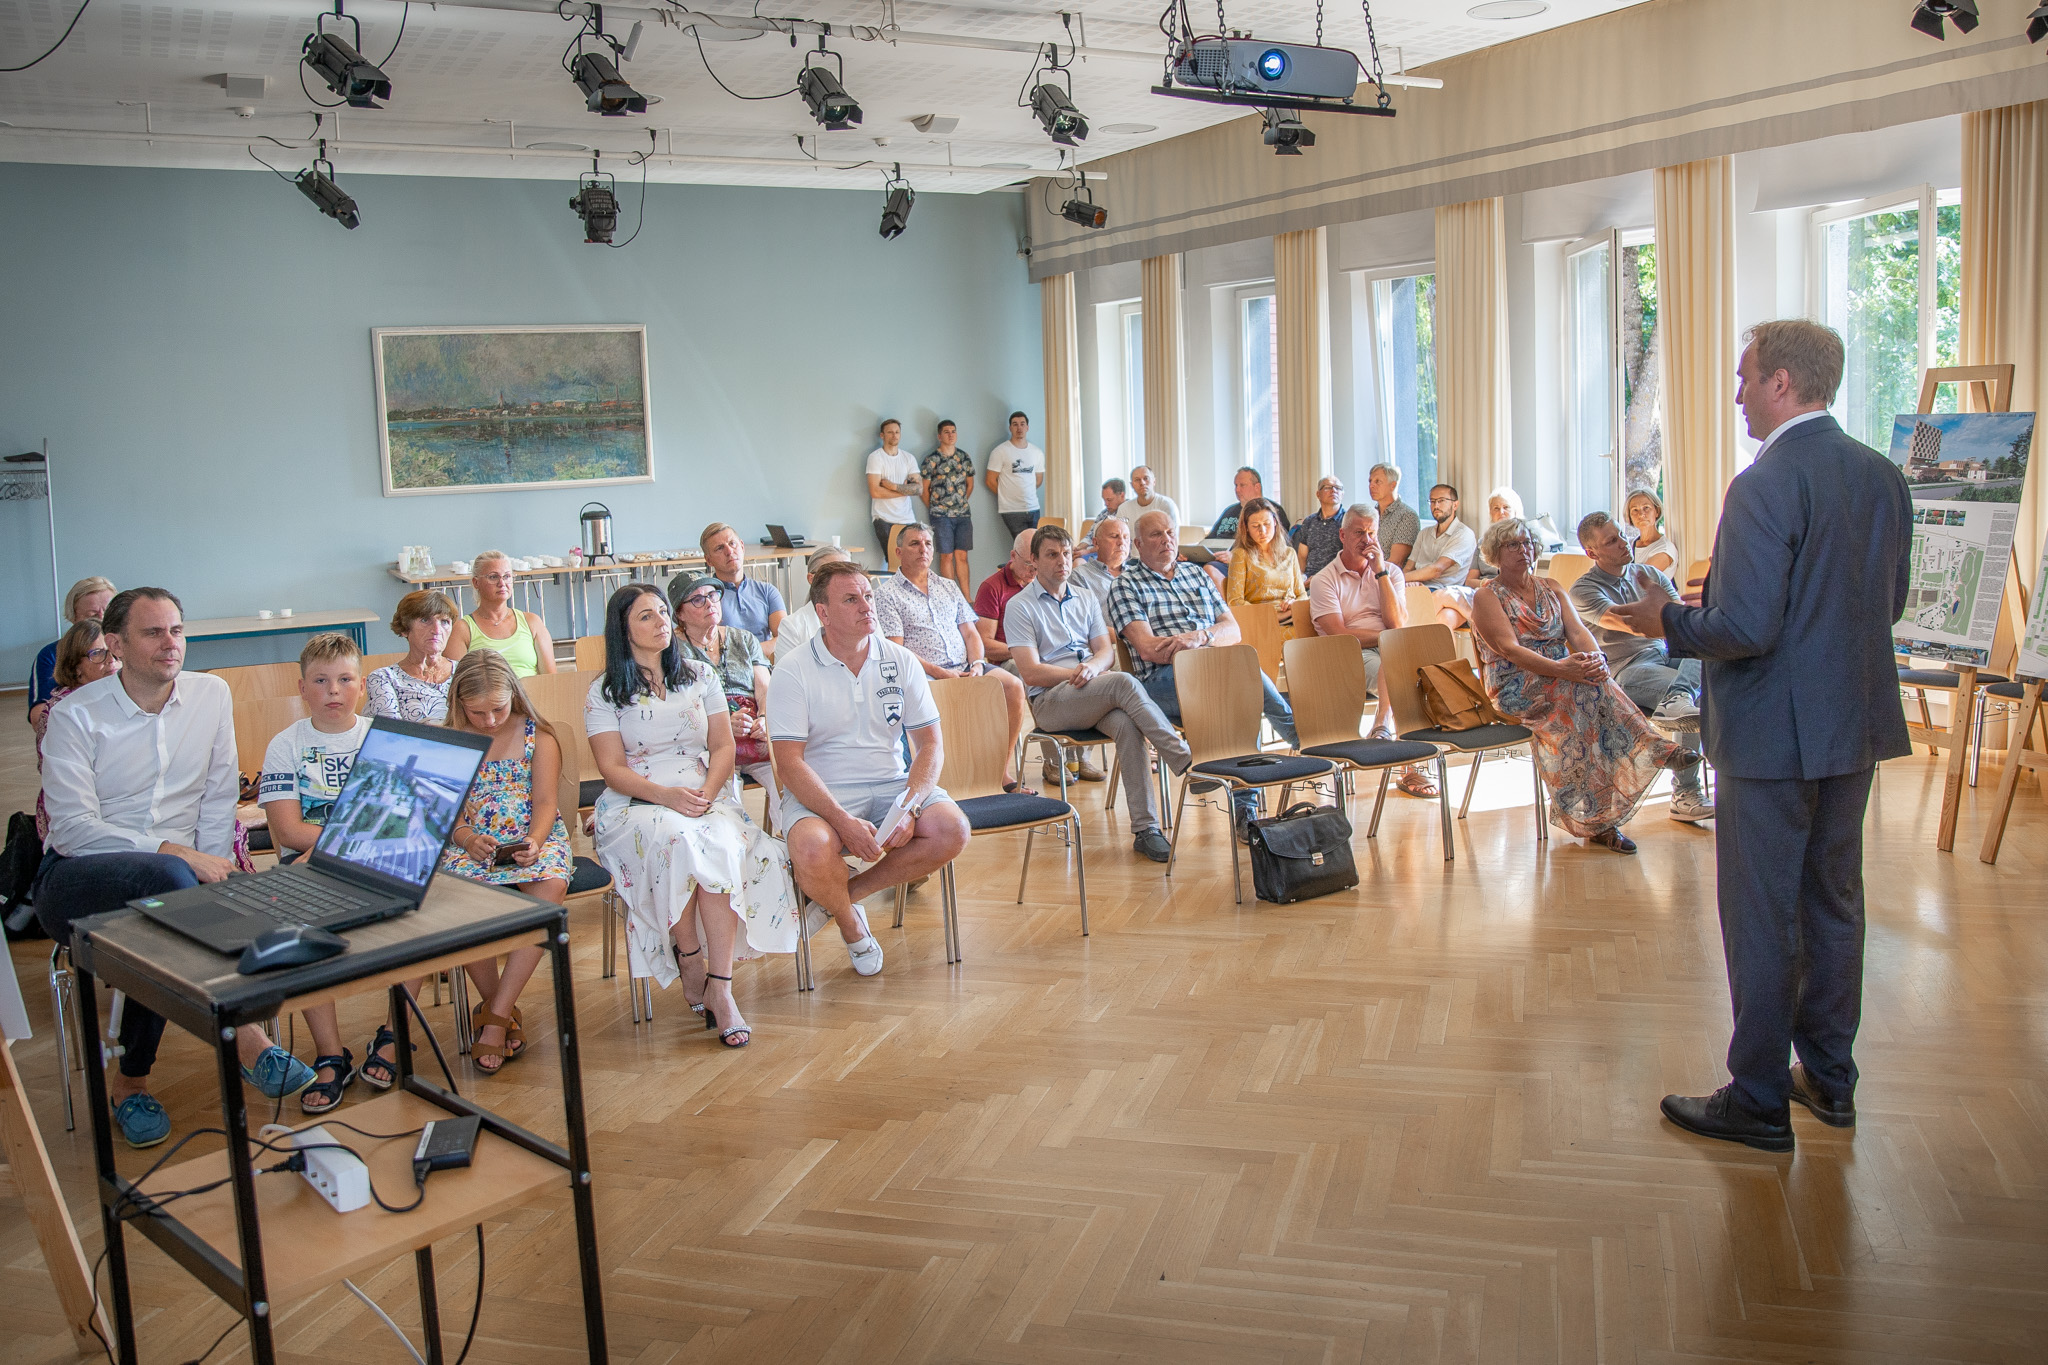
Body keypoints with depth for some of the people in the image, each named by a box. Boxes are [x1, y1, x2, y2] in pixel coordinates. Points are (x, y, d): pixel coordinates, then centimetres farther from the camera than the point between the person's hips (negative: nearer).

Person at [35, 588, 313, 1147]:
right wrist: (178, 855, -25)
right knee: (166, 880, -36)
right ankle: (239, 1030, -28)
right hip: (75, 883, -3)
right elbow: (73, 829, -15)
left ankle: (131, 1078, -13)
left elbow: (219, 799, 9)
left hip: (167, 881, 3)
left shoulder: (212, 695, 7)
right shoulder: (76, 715, -5)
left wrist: (213, 869, -9)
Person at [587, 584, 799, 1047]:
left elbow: (723, 747, 10)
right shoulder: (604, 693, 8)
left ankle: (720, 987, -36)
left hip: (707, 798, 2)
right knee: (676, 839, -38)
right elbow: (612, 768, -1)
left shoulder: (700, 678, 17)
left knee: (721, 844, -34)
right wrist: (666, 795, -19)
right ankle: (690, 965, -24)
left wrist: (707, 792, -11)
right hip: (636, 804, -2)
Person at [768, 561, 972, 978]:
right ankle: (851, 923, 0)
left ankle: (847, 892, -5)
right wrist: (844, 822, -25)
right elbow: (790, 762, -12)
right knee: (811, 848, -35)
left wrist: (910, 808, -15)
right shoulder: (793, 672, -5)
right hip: (821, 793, -3)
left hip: (892, 784, 4)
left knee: (952, 830, -24)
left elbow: (931, 744, 4)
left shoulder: (900, 661, 6)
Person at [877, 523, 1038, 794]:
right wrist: (938, 672, -15)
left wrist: (977, 663, -4)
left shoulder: (948, 587, 24)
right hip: (924, 675, -5)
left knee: (1013, 686, -20)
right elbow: (895, 650, -5)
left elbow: (971, 632, 19)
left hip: (964, 667, 6)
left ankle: (1002, 772, -13)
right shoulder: (886, 593, 6)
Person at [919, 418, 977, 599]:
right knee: (947, 556, -1)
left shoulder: (965, 457, 10)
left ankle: (966, 597, 5)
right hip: (941, 516, -3)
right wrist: (935, 509, 5)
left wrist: (961, 503, 14)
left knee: (961, 556, 4)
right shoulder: (931, 460, -2)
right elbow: (925, 489, 2)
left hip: (963, 514, 3)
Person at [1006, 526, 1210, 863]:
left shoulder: (1086, 599, 22)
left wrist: (1092, 667, -10)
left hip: (1097, 698, 4)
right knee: (1124, 683, -32)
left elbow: (1107, 653, 13)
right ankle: (1187, 764, -33)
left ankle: (1145, 829, -34)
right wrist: (1074, 673, -13)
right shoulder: (1020, 607, 4)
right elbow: (1031, 673, -5)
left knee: (1126, 724, -31)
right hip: (1050, 700, -4)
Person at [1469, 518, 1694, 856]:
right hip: (1514, 690, -4)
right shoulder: (1486, 597, 1)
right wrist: (1559, 668, -31)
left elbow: (1577, 631, 2)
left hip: (1561, 678, 5)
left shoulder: (1551, 589, 19)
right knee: (1583, 686, -33)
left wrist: (1594, 657, -23)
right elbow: (1509, 649, -15)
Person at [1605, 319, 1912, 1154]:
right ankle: (1829, 1077, 32)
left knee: (1761, 920, 3)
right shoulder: (1883, 476, 5)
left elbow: (1747, 628, -25)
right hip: (1857, 726, 8)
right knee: (1834, 902, 19)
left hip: (1776, 734, -8)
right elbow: (1890, 600, 14)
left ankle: (1759, 1102, 13)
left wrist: (1668, 621, -8)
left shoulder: (1764, 486, -21)